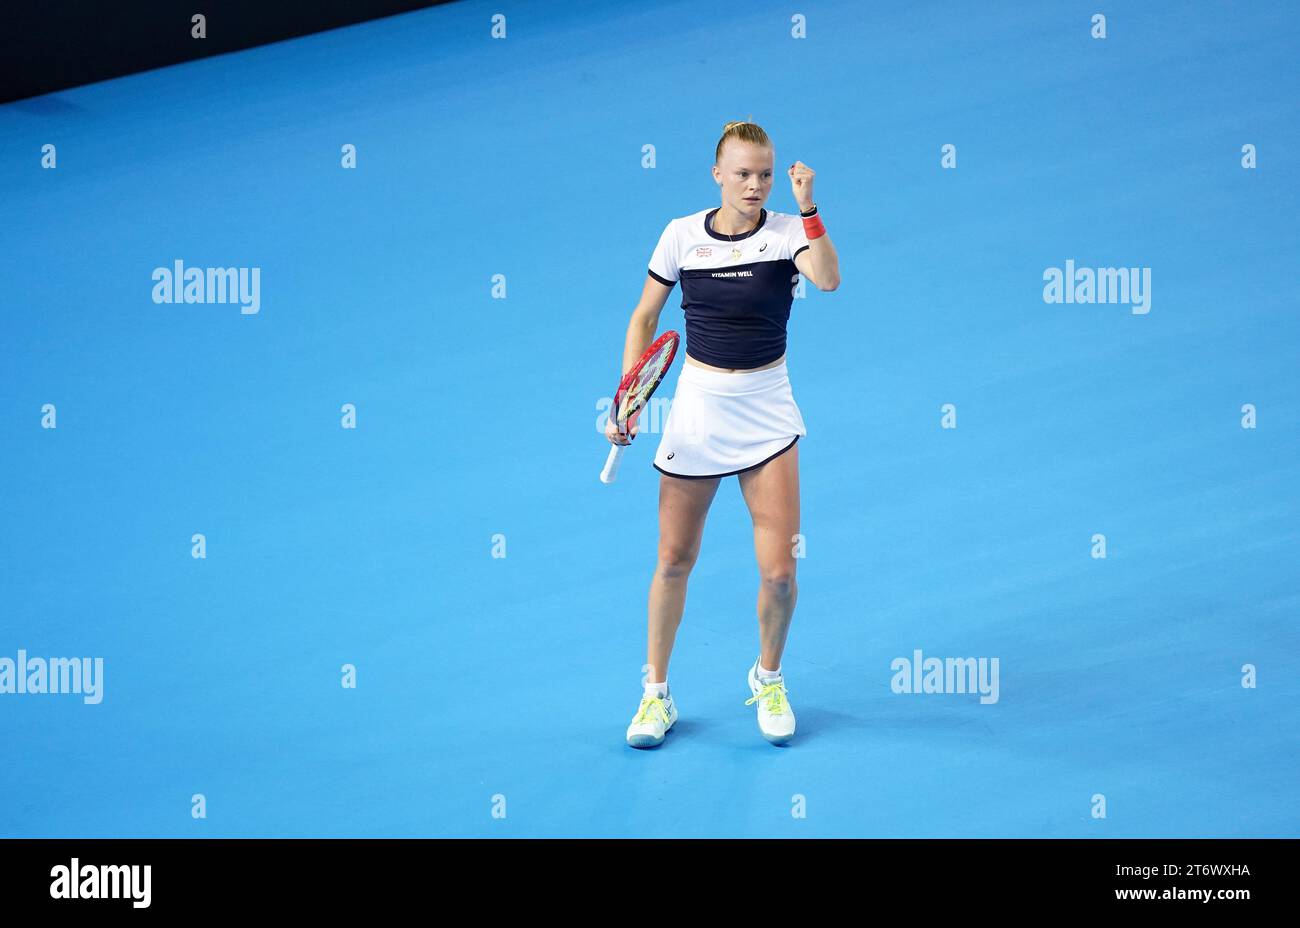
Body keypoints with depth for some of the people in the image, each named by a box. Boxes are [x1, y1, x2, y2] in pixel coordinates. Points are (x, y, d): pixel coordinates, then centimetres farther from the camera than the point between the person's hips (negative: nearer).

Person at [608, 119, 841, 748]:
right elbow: (644, 318, 8)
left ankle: (768, 679, 22)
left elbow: (828, 279, -27)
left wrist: (808, 207, -32)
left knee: (779, 572, -5)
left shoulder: (788, 232, -6)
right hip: (697, 407, 1)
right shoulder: (681, 235, -2)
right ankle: (656, 692, 24)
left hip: (767, 415, -1)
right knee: (674, 561, 7)